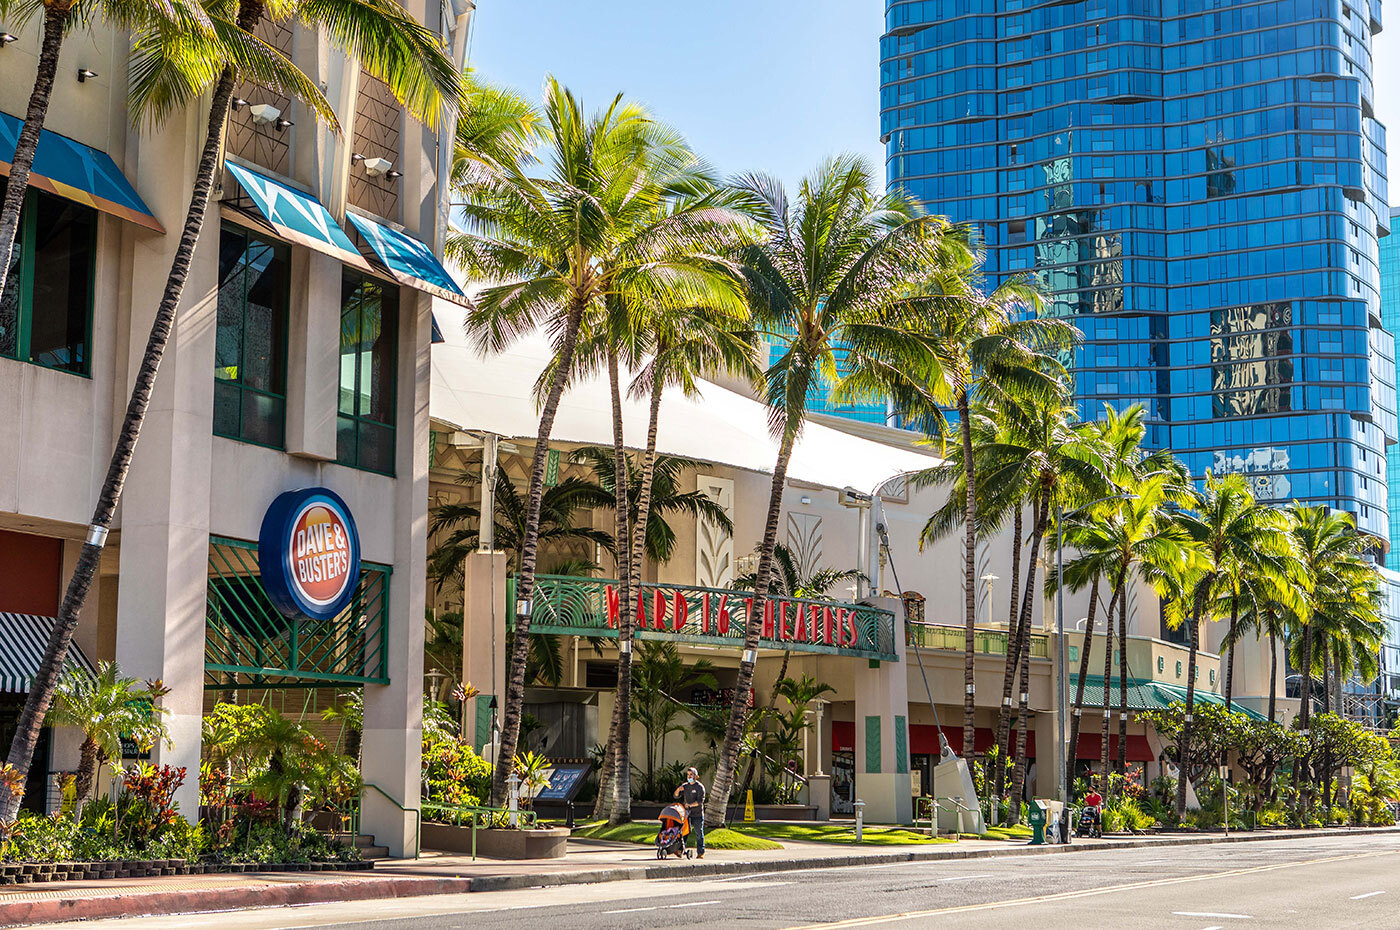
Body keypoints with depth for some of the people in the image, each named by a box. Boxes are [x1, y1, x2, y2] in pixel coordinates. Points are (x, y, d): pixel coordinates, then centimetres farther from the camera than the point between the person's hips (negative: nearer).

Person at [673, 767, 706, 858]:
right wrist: (678, 790, -10)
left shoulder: (699, 787, -4)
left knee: (699, 834, -4)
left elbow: (700, 801, -14)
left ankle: (700, 853, -1)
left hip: (697, 814, -5)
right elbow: (675, 796, 11)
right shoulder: (685, 786, 13)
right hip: (687, 814, 5)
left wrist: (690, 805, -24)